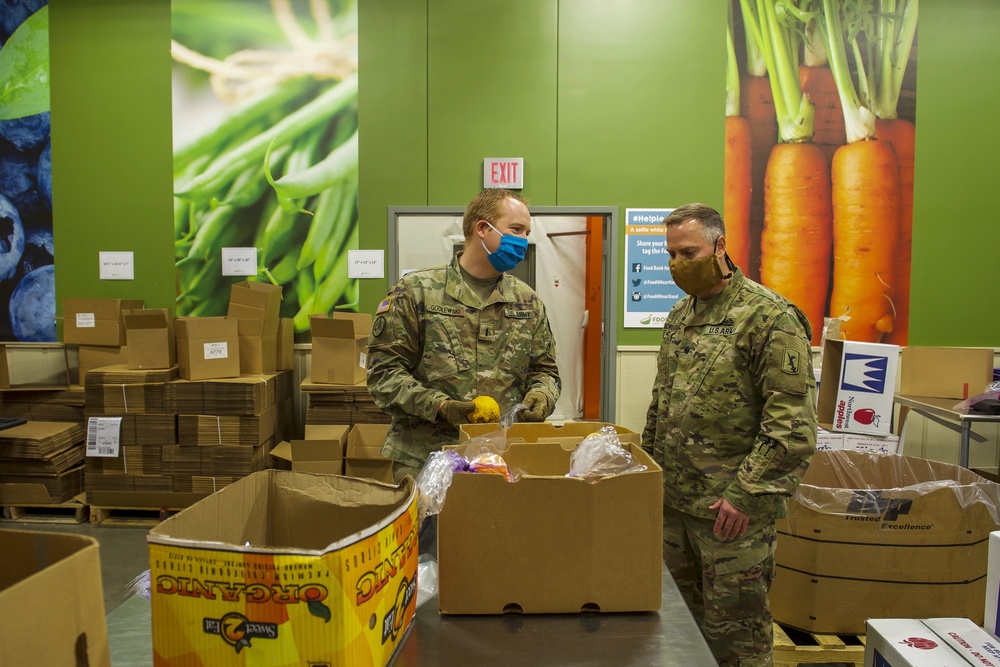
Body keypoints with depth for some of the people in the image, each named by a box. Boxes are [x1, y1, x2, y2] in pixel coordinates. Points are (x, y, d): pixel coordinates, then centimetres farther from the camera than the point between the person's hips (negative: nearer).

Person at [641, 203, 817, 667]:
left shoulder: (769, 316, -12)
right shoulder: (679, 316, 13)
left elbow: (793, 423, -18)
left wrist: (747, 493, -21)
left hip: (731, 511, -7)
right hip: (672, 500, 7)